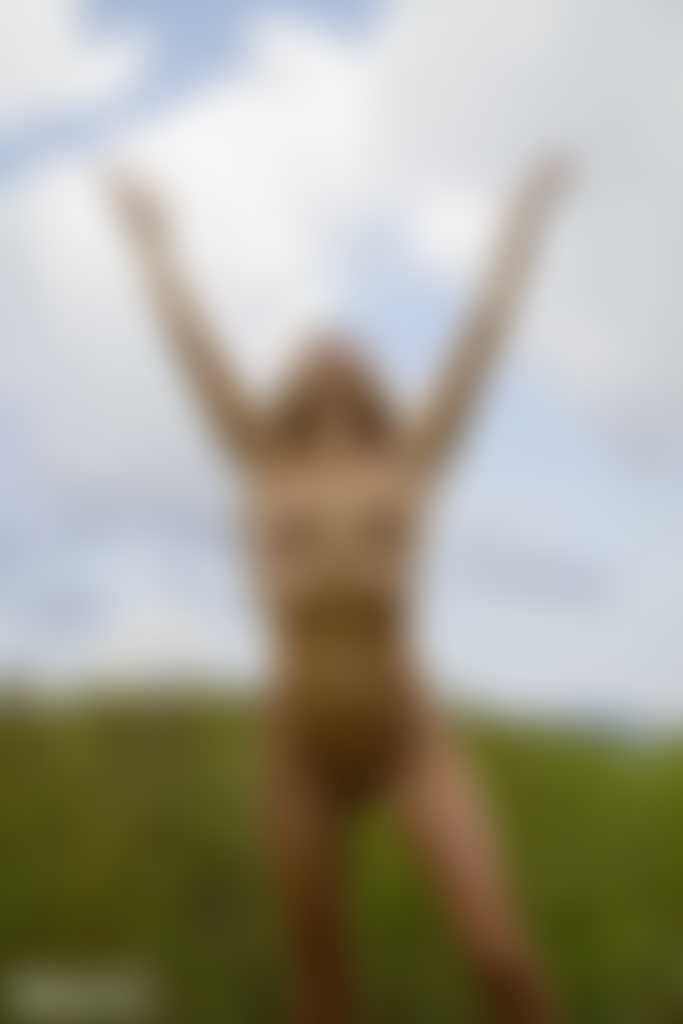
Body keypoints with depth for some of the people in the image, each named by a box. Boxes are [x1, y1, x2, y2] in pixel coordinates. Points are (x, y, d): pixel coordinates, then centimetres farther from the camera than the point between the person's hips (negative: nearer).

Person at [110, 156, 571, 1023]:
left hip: (409, 735, 0)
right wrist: (152, 244, 26)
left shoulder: (412, 460, 6)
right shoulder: (264, 465, 6)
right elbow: (191, 345, 16)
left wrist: (526, 218, 19)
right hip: (307, 742, 1)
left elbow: (483, 335, 12)